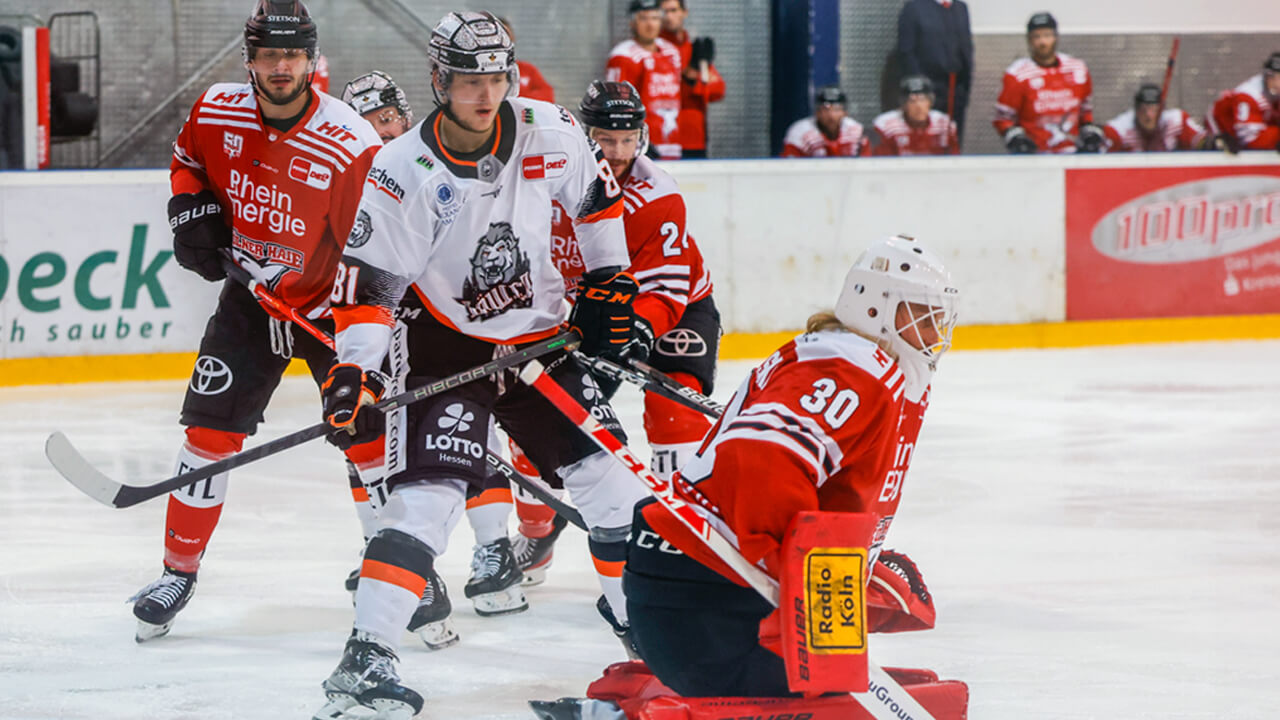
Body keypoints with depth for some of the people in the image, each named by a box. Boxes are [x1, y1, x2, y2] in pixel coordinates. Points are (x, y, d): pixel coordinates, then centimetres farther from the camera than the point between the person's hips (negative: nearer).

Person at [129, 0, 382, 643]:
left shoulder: (351, 146, -24)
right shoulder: (216, 114, -10)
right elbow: (187, 160, 15)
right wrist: (192, 212, -4)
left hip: (331, 302, -3)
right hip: (250, 296, 3)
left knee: (368, 435, -7)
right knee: (210, 430, -3)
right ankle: (179, 569, 9)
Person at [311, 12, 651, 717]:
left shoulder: (547, 132, -10)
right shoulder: (402, 172, -20)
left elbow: (596, 193, 10)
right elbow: (367, 283, -18)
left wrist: (608, 278, 9)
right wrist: (354, 372, -27)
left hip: (540, 336, 4)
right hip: (444, 346, -4)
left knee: (609, 479, 2)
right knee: (426, 493, -19)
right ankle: (364, 657, -21)